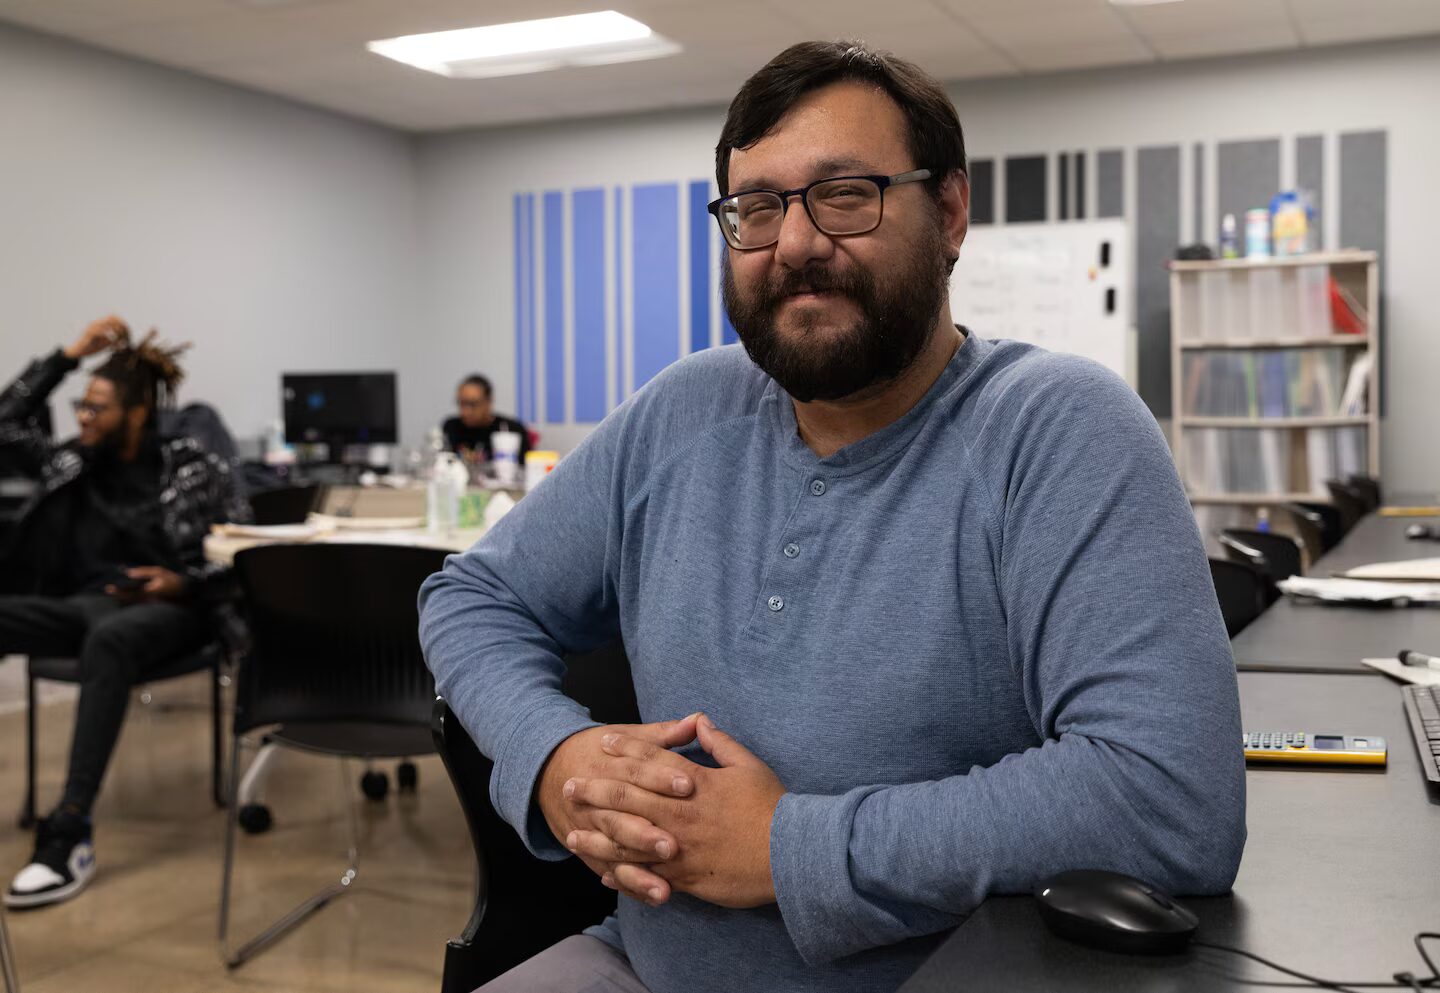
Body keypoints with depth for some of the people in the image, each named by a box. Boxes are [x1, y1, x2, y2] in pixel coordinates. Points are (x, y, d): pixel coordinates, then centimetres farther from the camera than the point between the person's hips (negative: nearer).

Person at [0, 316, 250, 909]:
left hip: (166, 609, -5)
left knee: (108, 640, -42)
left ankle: (70, 834, -46)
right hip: (79, 603, 5)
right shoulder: (73, 465, 18)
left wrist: (181, 584, -15)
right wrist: (71, 355, 13)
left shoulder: (193, 468, 4)